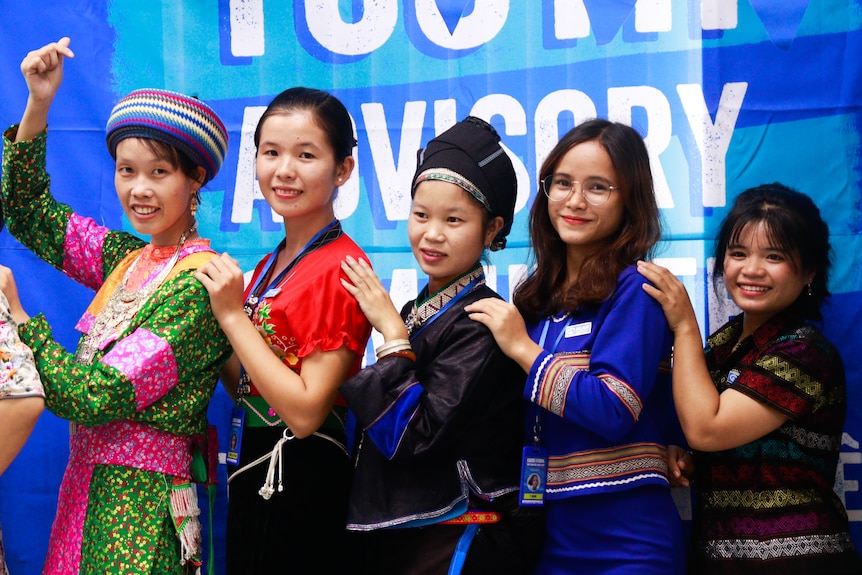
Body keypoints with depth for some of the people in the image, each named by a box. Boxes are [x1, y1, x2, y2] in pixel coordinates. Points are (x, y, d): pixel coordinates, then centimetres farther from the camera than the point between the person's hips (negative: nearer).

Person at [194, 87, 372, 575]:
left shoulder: (339, 268, -16)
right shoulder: (269, 267, 8)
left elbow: (306, 411, -21)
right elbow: (247, 386, 11)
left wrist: (233, 316, -18)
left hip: (303, 489, -8)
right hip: (254, 477, 8)